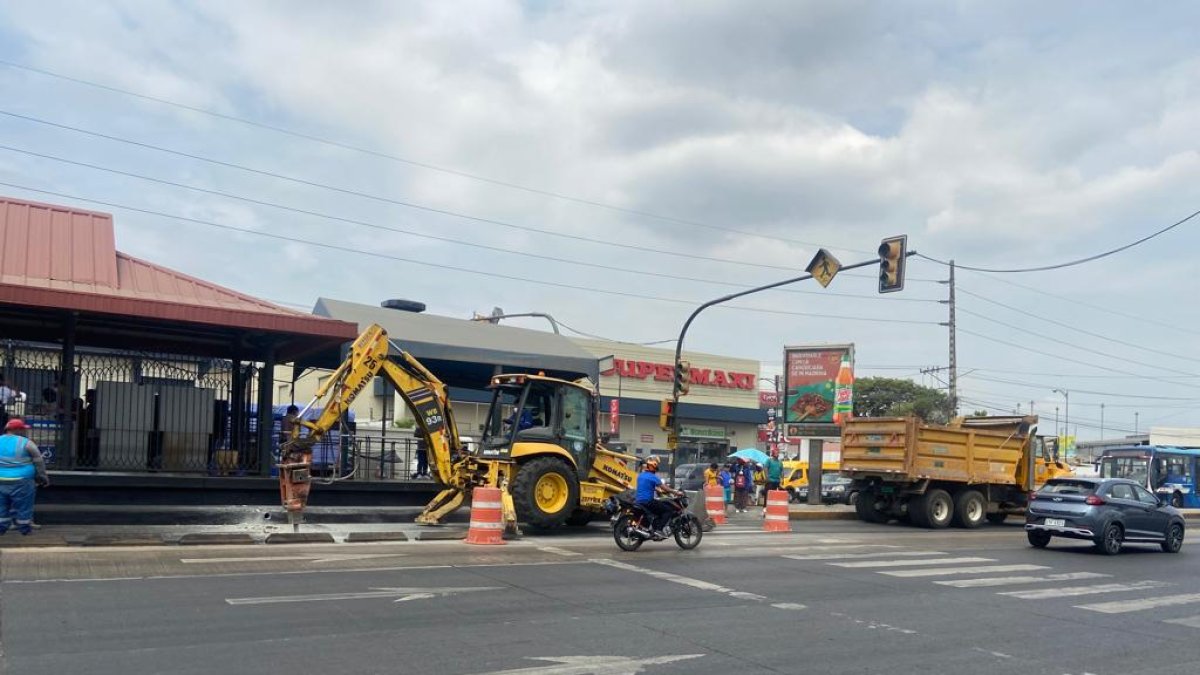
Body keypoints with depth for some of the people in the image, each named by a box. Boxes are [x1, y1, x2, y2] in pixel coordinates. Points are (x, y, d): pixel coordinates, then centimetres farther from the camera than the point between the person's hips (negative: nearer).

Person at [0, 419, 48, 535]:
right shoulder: (26, 443, -9)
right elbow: (39, 462, -5)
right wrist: (43, 477, 5)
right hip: (21, 482, -5)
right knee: (23, 507, 6)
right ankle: (24, 529, 14)